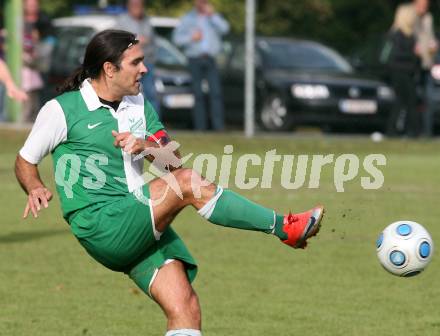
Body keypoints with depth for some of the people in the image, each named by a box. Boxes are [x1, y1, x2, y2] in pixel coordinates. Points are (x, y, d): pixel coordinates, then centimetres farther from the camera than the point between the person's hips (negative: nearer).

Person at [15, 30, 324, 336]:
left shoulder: (138, 104, 16)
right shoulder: (62, 109, -2)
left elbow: (174, 159, 15)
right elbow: (25, 161, 7)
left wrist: (148, 147, -8)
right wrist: (36, 189, -15)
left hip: (138, 230, 7)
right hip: (101, 227, -7)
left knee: (185, 309, -11)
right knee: (188, 183, -25)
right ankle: (284, 228, -16)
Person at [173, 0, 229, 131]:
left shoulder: (213, 16, 14)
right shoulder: (188, 18, 11)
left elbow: (225, 28, -4)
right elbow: (177, 37, 5)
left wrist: (212, 15, -11)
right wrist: (191, 38, -10)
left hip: (211, 60, 0)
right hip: (195, 60, 0)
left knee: (216, 93, -10)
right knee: (198, 95, -1)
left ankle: (219, 126, -14)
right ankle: (200, 126, 1)